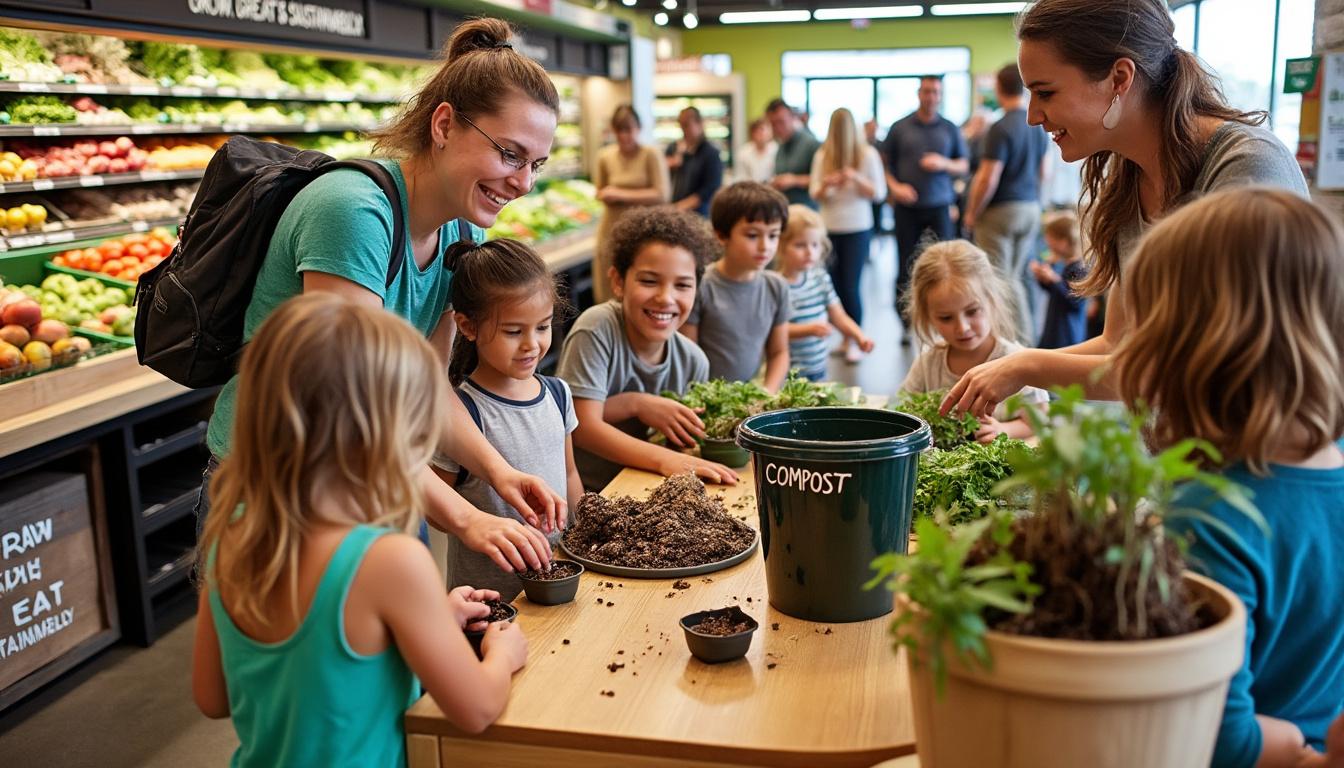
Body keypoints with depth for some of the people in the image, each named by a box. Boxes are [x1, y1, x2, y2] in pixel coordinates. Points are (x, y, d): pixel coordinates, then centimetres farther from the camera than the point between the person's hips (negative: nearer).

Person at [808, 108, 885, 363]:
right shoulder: (822, 156, 3)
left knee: (851, 285, -7)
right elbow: (814, 194, 6)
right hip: (829, 228, 3)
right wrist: (826, 184, -16)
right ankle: (846, 337, 17)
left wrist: (857, 178, -19)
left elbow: (880, 194, -3)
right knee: (836, 284, 4)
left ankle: (855, 341, 5)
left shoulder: (868, 154, -4)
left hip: (858, 229, -3)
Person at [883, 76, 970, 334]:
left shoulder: (950, 129, 9)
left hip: (939, 206, 1)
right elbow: (885, 165, 6)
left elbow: (963, 165, 12)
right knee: (906, 267, 2)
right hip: (907, 207, -1)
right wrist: (895, 187, -12)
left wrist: (944, 164, -8)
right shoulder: (899, 128, 5)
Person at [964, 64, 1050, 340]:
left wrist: (972, 214, -8)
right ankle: (1025, 335, 17)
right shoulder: (1038, 125, 7)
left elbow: (988, 180, -19)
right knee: (1020, 277, 14)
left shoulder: (1001, 128, -18)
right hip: (1032, 208, 7)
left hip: (1001, 211, -7)